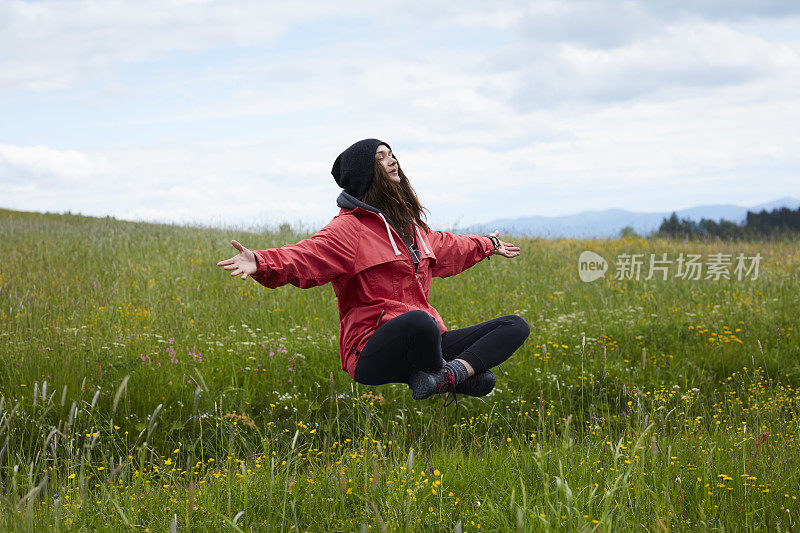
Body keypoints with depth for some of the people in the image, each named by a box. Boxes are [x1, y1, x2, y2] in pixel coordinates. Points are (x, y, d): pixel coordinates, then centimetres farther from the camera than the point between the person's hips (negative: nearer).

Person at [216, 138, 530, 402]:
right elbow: (307, 256, -22)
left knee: (515, 327, -1)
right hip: (374, 351, -8)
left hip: (425, 340, 8)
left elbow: (446, 248, 42)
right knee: (418, 320, -42)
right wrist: (261, 263, -42)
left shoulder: (408, 225, 22)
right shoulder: (350, 227, -5)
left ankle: (447, 375, -25)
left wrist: (488, 246, 58)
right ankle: (465, 376, -14)